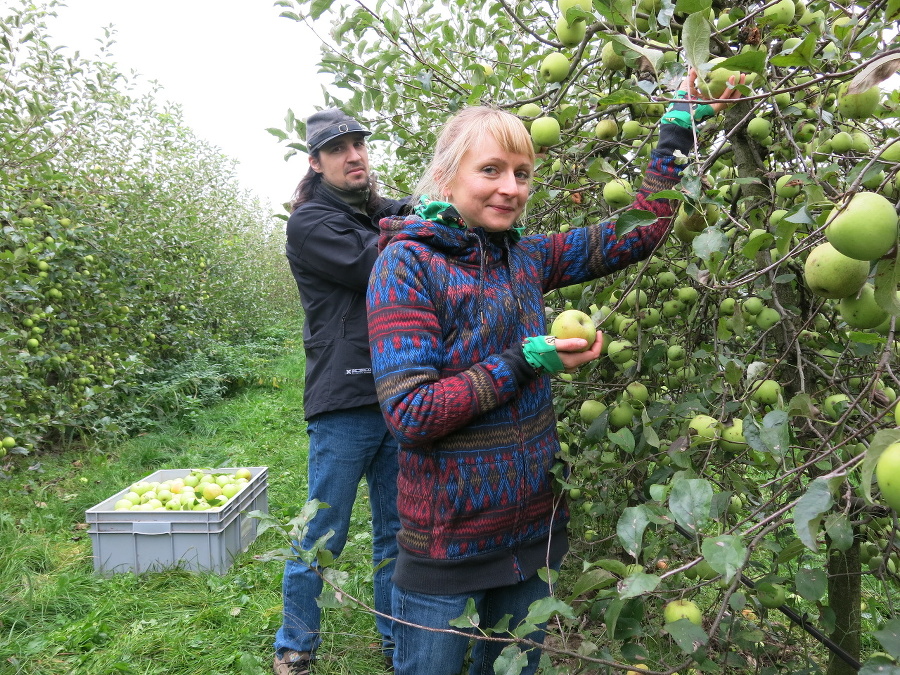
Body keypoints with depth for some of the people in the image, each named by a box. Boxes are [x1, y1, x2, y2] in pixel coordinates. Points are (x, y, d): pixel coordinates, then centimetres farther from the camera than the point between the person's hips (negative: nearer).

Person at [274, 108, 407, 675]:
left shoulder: (385, 214, 14)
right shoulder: (311, 220, -5)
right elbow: (376, 268, -17)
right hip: (346, 402, -6)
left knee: (398, 534, 16)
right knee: (322, 539, 6)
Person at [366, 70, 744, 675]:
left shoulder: (523, 256, 2)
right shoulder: (407, 262, -16)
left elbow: (636, 234, 7)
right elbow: (409, 412, -22)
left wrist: (678, 136, 4)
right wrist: (523, 362, -21)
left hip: (536, 528, 6)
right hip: (447, 549, -5)